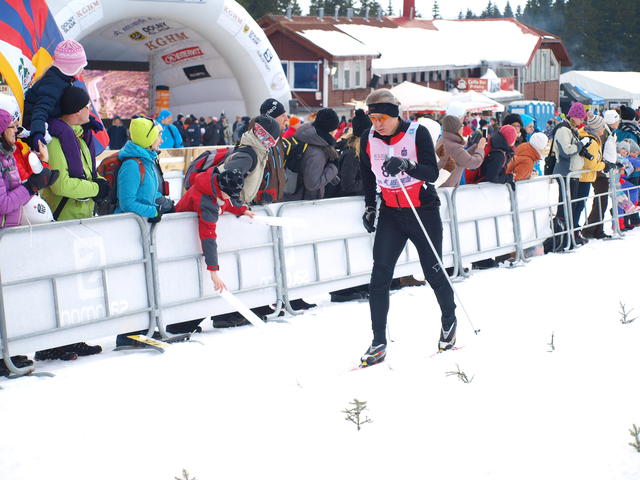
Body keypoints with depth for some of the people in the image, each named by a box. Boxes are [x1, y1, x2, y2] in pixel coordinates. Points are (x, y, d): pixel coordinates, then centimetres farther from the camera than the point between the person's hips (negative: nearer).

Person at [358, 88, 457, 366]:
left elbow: (433, 173, -20)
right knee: (380, 275, -9)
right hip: (390, 214, 3)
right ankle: (379, 342, -5)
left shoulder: (418, 133, -13)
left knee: (433, 271, 6)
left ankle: (449, 320, 34)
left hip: (424, 211, -3)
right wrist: (369, 206, 16)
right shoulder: (368, 139, -1)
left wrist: (406, 165, -36)